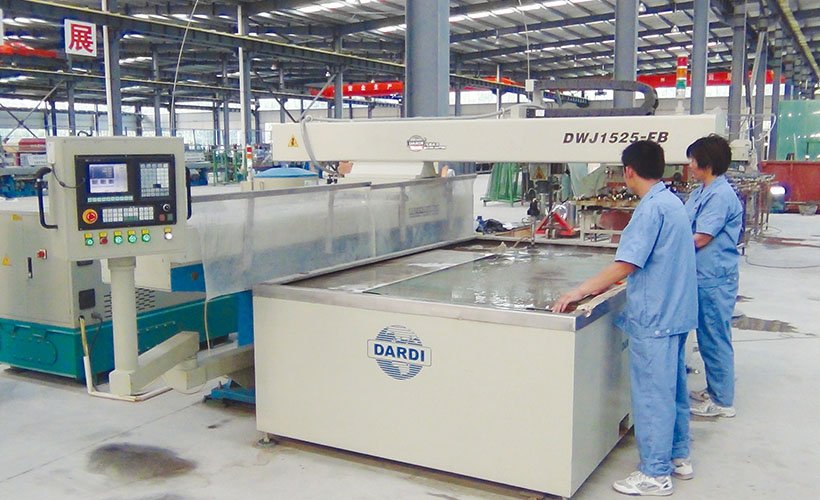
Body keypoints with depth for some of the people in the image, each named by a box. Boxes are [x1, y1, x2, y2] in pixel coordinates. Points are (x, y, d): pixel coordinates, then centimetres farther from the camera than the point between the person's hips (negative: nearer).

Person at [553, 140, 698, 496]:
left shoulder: (651, 208, -19)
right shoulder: (671, 201, 10)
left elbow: (625, 265, -25)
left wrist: (579, 292, -21)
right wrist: (601, 286, 20)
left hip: (654, 318, -10)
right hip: (675, 312, 10)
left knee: (652, 394, 0)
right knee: (673, 387, 19)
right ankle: (679, 457, 32)